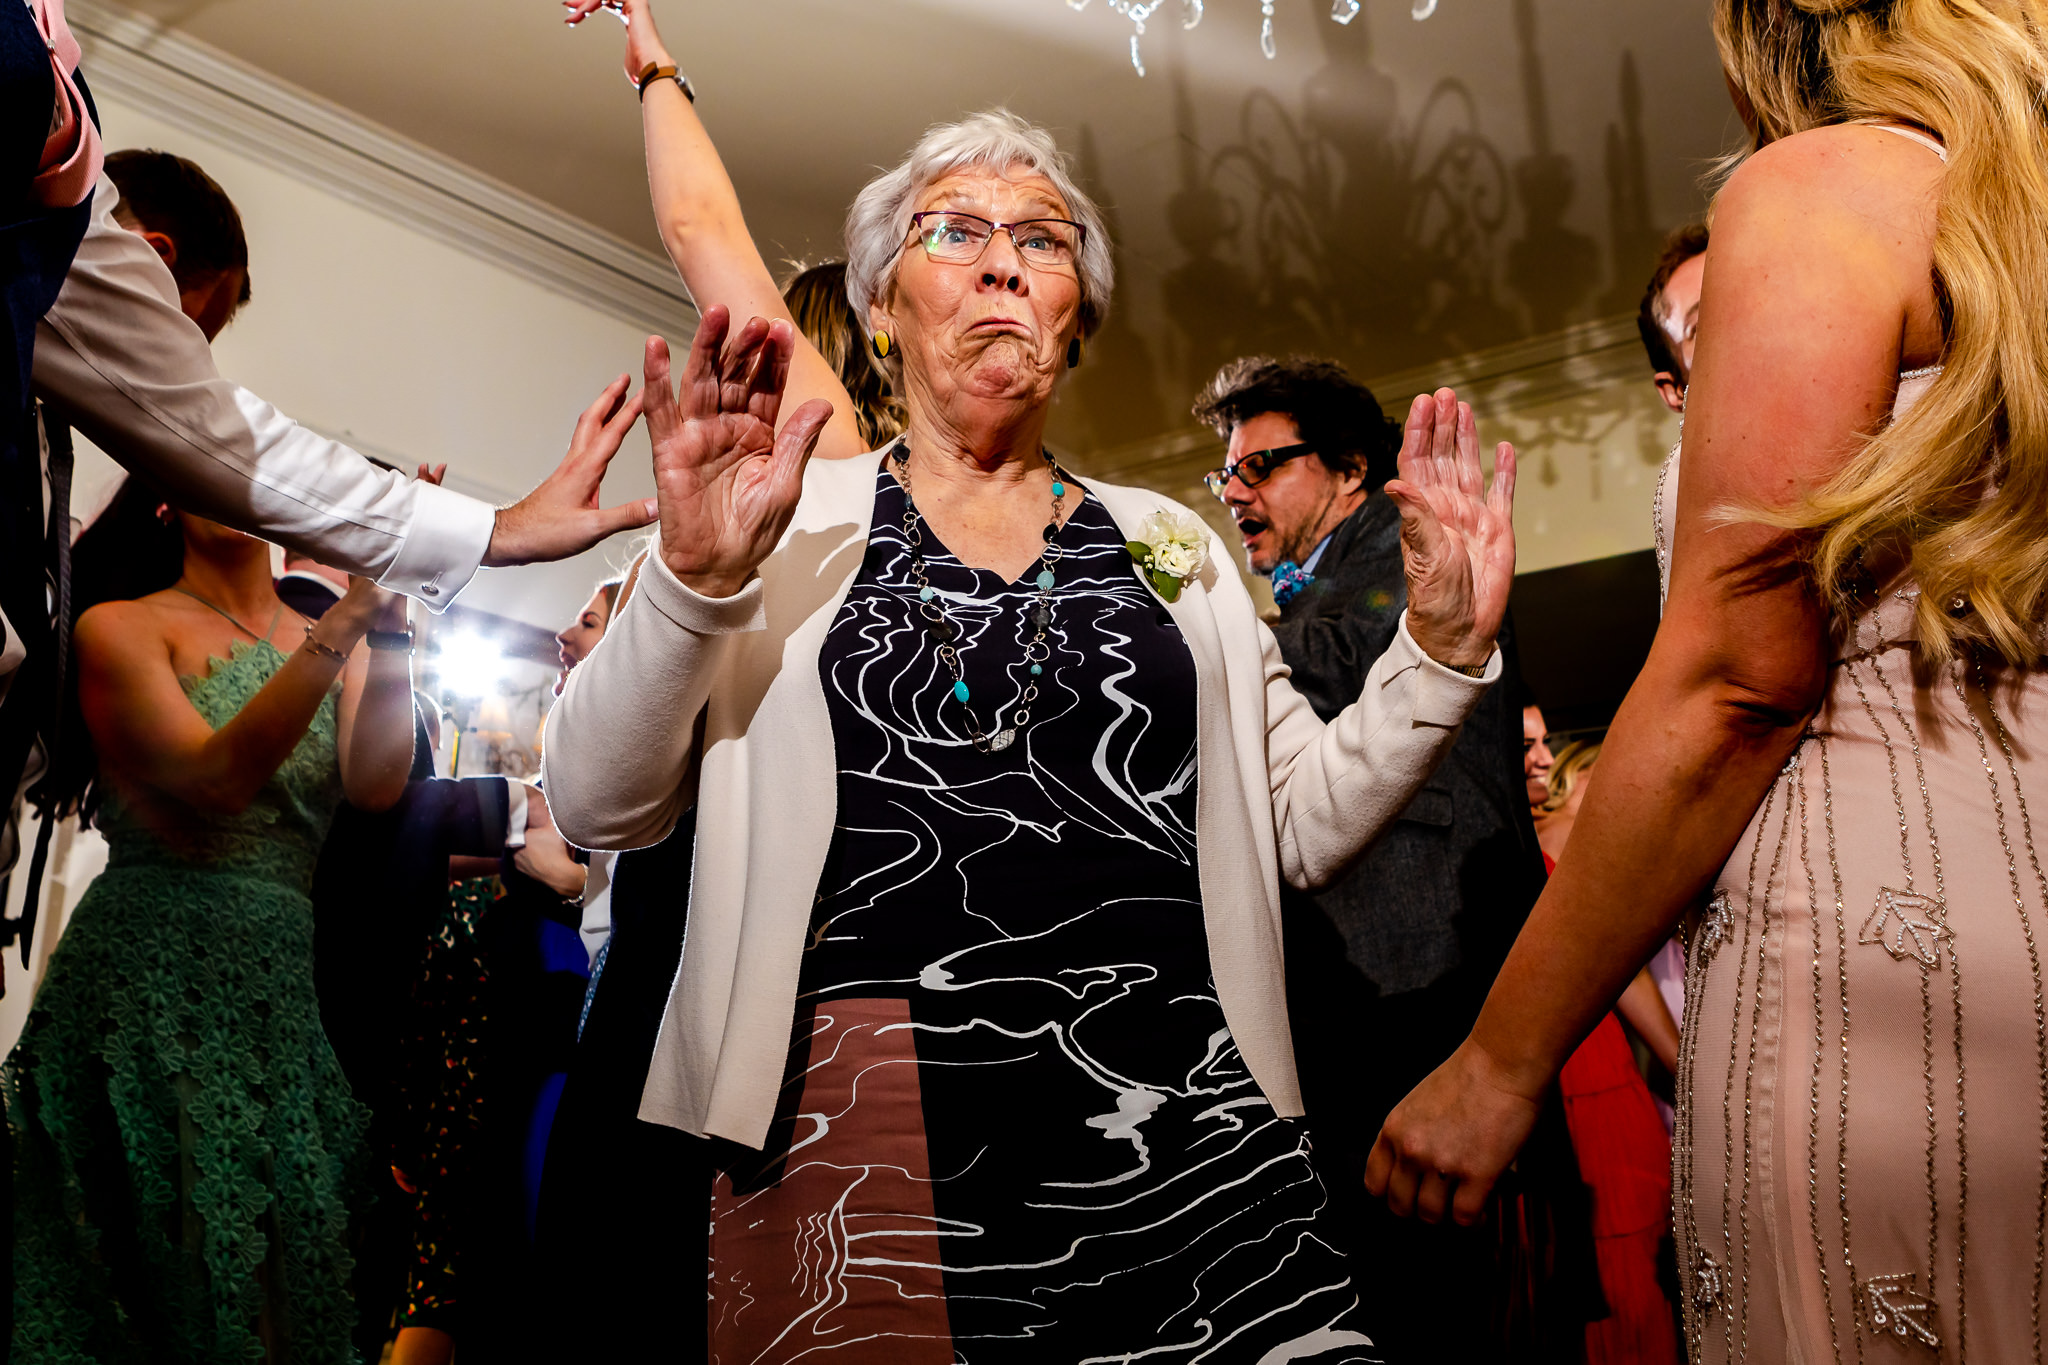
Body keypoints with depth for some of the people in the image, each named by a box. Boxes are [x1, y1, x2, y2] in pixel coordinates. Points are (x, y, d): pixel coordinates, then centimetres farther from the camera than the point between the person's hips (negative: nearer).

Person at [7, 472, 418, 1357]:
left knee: (273, 1269, 9)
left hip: (282, 986, 4)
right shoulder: (119, 627, -2)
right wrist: (348, 619, -24)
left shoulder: (334, 645, 10)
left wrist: (389, 632, -18)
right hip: (148, 977, -4)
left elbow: (375, 785, -7)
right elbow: (215, 778, -18)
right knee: (157, 1266, 3)